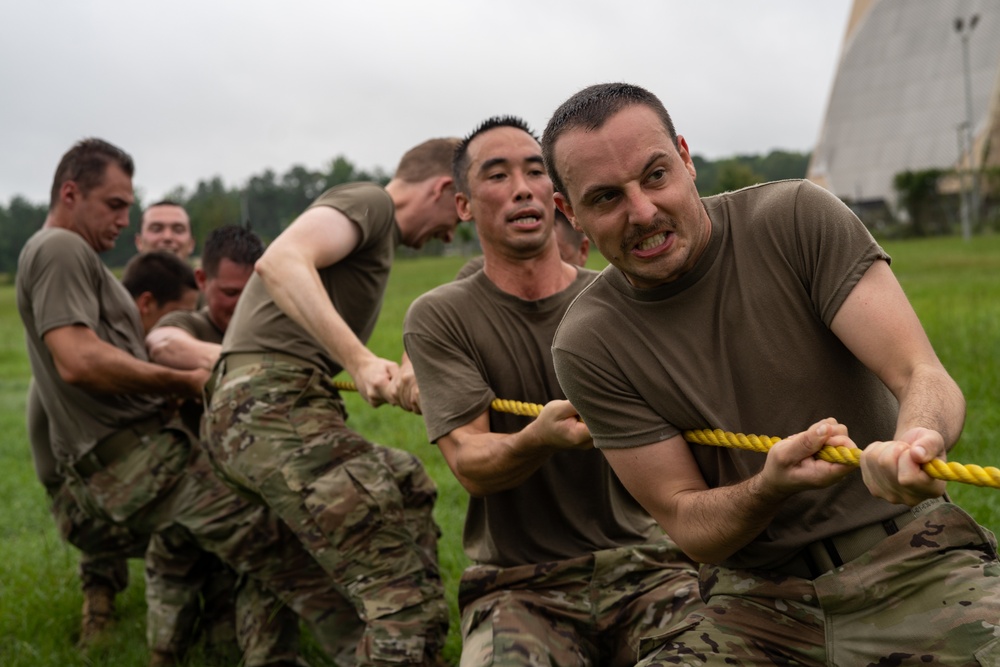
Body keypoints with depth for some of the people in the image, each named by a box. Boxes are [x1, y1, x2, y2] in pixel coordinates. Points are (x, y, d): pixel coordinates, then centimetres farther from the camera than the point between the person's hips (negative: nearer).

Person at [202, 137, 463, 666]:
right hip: (272, 404, -11)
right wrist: (358, 360, -25)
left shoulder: (378, 234, 28)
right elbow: (280, 261, -21)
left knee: (408, 485, 24)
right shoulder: (368, 201, -2)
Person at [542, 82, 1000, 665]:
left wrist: (915, 442, -38)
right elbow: (687, 524, -4)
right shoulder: (588, 347, -5)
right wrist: (769, 486, -27)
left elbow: (927, 378, -13)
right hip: (757, 603, 1)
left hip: (906, 554, -1)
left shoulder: (799, 218, -8)